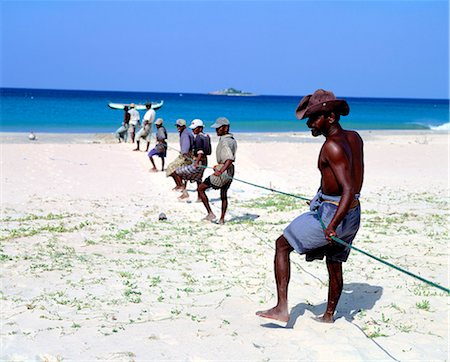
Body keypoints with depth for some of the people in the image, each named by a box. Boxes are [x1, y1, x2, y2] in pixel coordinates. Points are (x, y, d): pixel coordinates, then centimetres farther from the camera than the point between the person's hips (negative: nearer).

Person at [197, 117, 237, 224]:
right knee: (223, 195, 21)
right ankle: (222, 219, 25)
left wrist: (220, 171, -41)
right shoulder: (232, 140, 9)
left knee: (200, 189, 2)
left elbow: (230, 159, -34)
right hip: (230, 171, 9)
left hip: (223, 172, -9)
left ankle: (210, 214, -1)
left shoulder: (224, 141, -20)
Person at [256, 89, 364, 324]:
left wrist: (332, 225, -34)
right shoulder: (354, 138, 5)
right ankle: (329, 315, 37)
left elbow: (349, 190, -28)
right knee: (334, 263, 23)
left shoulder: (332, 146, -21)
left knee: (282, 245, 4)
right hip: (353, 214, 9)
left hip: (331, 214, -8)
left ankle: (281, 309, -1)